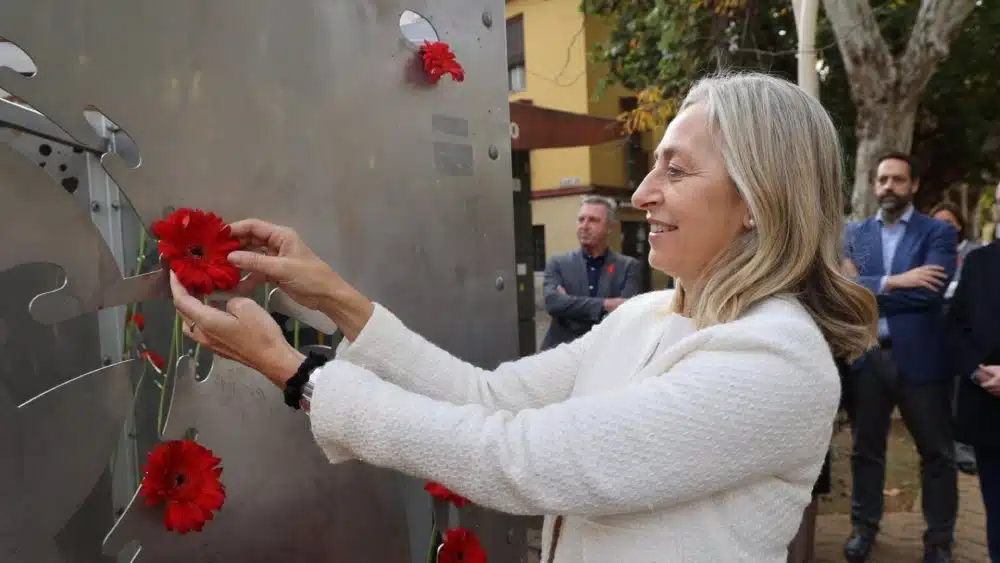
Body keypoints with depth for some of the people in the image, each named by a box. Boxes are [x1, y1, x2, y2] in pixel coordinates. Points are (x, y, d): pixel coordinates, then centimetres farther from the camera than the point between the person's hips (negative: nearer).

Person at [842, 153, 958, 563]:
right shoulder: (855, 233, 7)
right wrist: (893, 283, -19)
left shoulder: (938, 232, -1)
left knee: (936, 452, 9)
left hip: (919, 357, -2)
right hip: (866, 356, 2)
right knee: (866, 448, 14)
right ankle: (864, 526, 30)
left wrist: (867, 290, -13)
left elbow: (931, 291, -17)